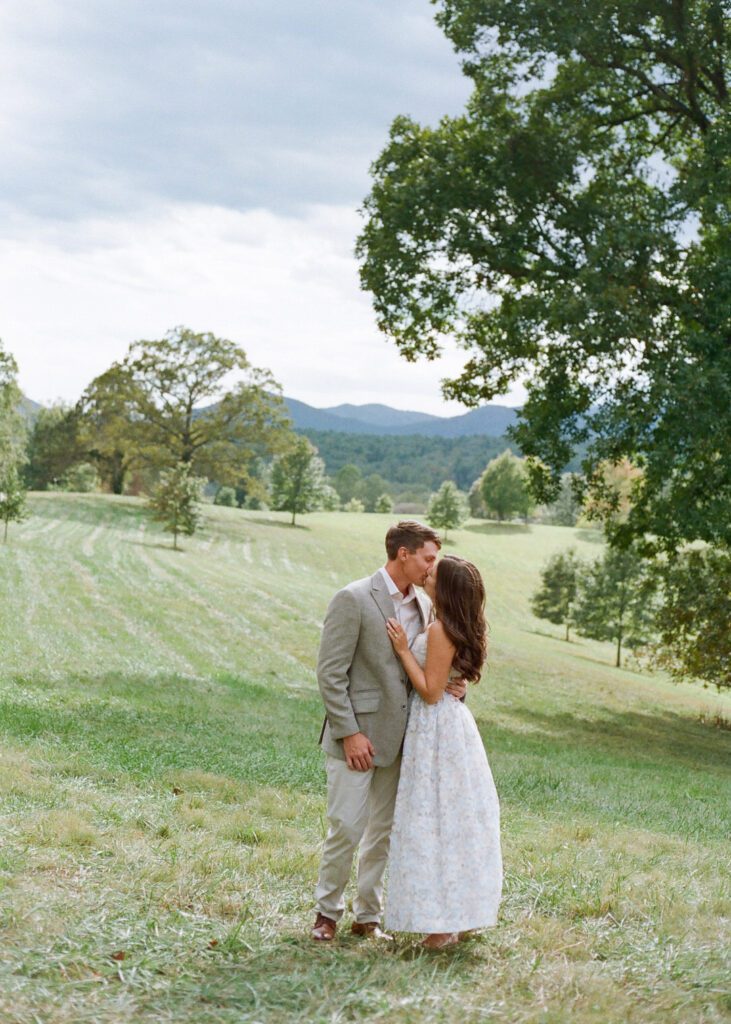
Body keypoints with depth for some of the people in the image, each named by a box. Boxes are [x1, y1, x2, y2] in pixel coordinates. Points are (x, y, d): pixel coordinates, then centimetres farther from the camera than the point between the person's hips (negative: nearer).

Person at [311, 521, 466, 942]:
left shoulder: (424, 606, 9)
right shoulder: (354, 599, -12)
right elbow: (331, 673, -13)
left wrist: (452, 685, -2)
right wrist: (349, 733, -18)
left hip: (398, 736, 7)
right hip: (357, 736, -7)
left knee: (384, 831, 12)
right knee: (347, 828, -3)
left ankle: (368, 915, 24)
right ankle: (328, 911, 15)